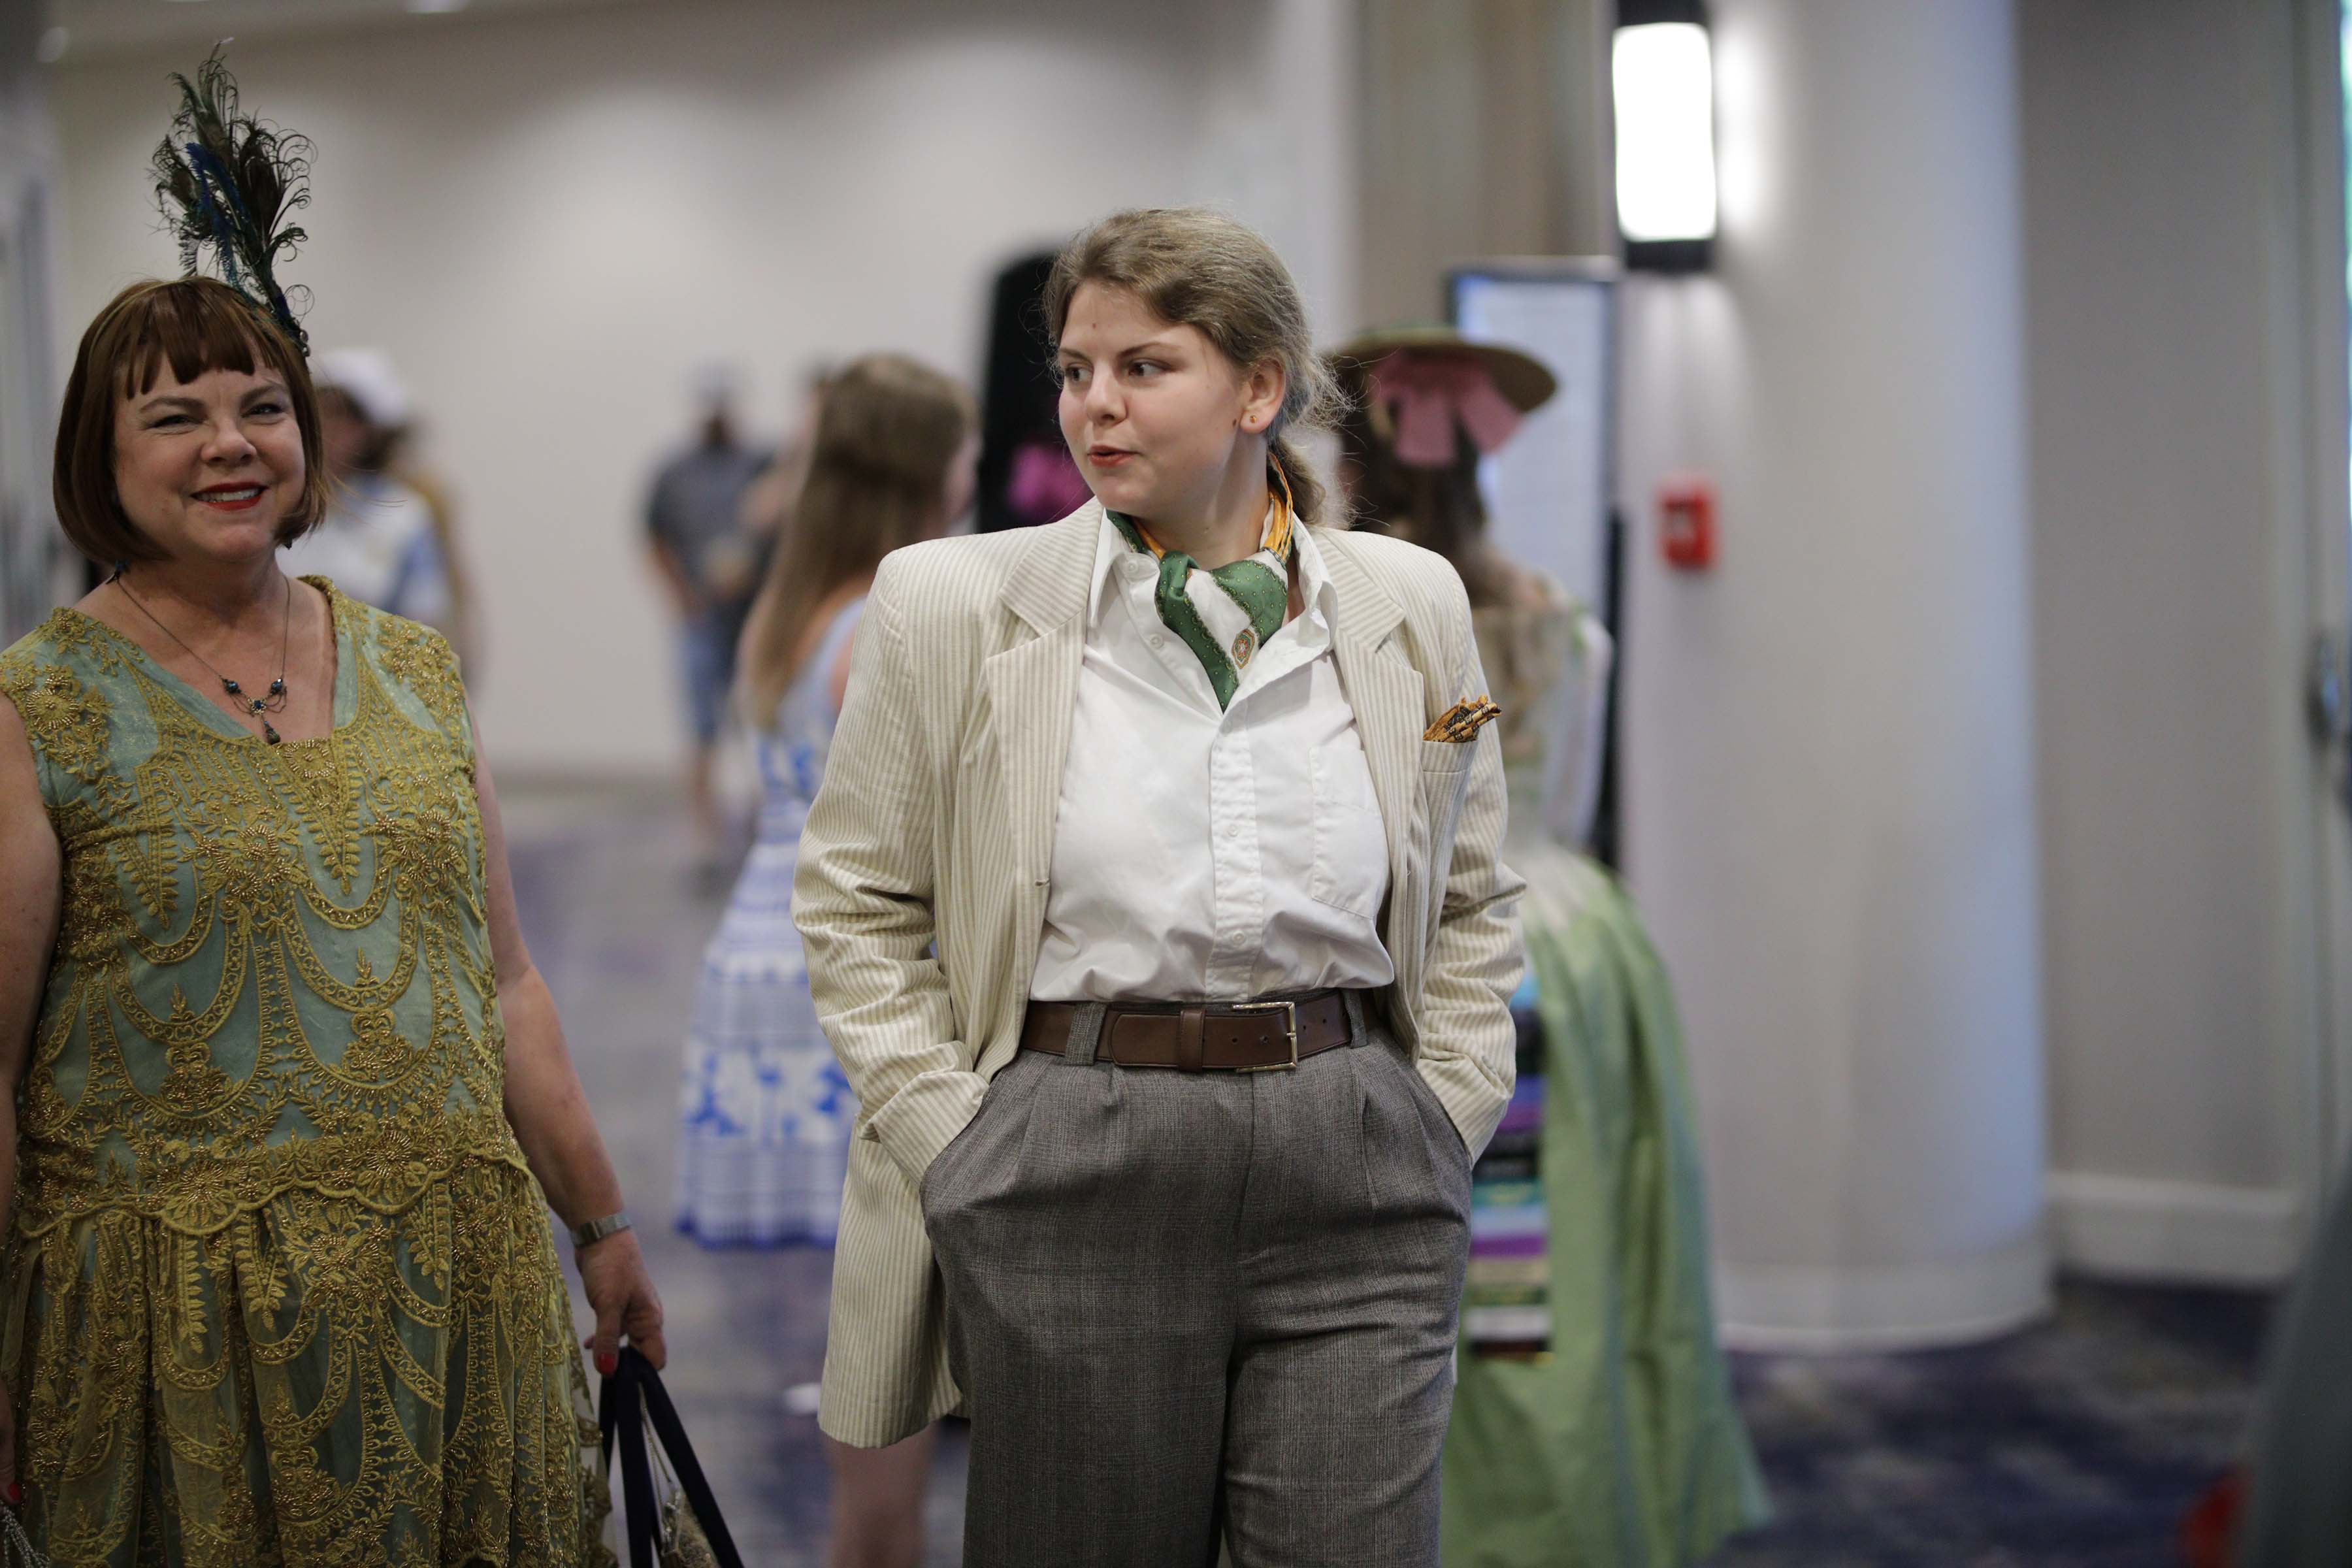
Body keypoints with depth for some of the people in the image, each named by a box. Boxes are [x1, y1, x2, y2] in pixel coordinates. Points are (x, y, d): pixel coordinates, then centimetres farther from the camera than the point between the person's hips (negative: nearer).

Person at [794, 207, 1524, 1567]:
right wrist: (958, 1148, -3)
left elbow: (1473, 902, 17)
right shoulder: (951, 607, 0)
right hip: (1071, 1187, -1)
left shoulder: (1412, 605, 6)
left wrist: (1442, 1124, 7)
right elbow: (854, 905, 5)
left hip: (1354, 1180, 2)